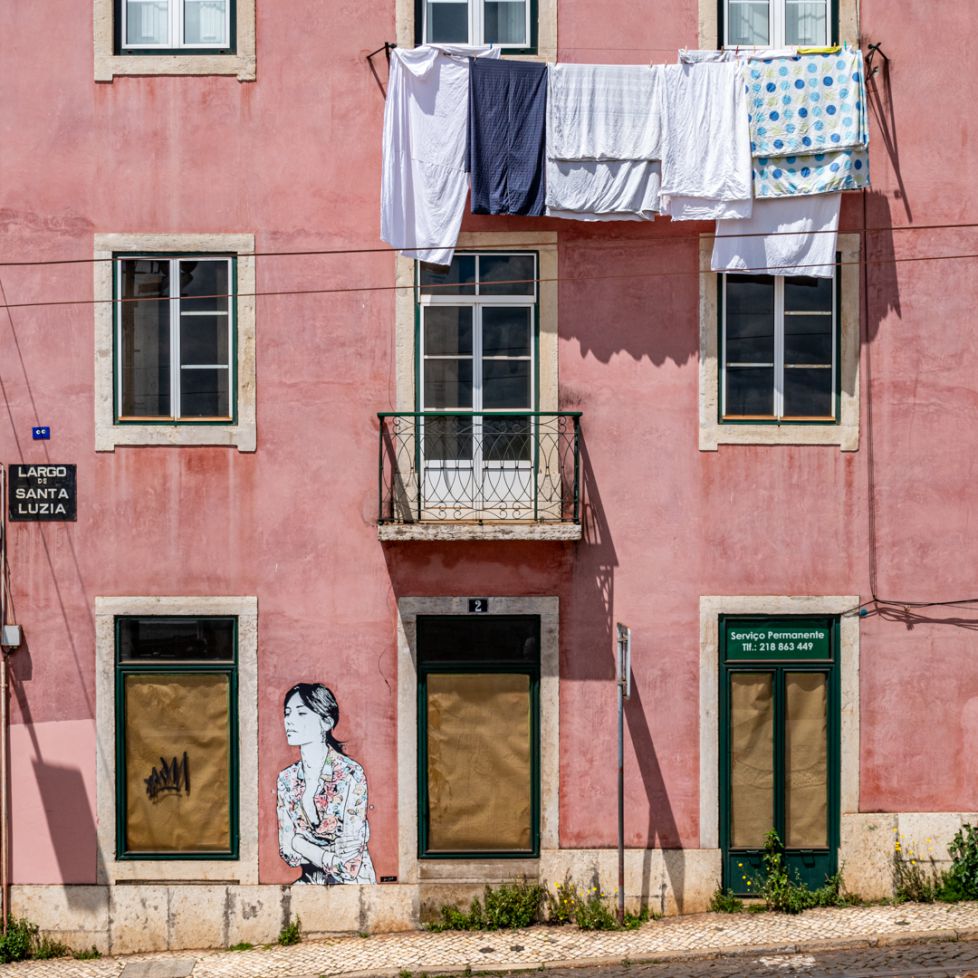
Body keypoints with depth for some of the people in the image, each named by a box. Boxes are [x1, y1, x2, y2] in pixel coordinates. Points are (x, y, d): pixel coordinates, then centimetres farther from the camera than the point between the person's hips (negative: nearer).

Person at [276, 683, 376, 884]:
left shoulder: (351, 774, -13)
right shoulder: (287, 779, 4)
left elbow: (350, 855, -15)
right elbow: (287, 850, 2)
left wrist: (300, 844, -11)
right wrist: (331, 856, -13)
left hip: (350, 883, -5)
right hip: (310, 881, 5)